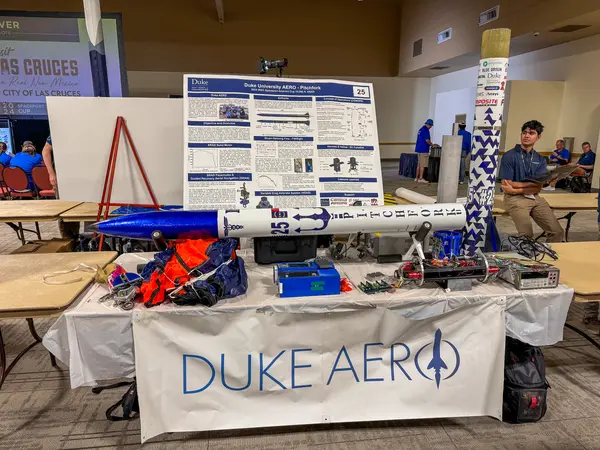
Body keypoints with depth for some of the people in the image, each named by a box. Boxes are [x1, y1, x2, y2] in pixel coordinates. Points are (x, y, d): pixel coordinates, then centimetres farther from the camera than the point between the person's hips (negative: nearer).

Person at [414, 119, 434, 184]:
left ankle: (417, 178, 14)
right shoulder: (425, 130, -13)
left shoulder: (421, 129, 16)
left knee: (419, 164, 12)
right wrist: (432, 145, -2)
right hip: (423, 149, -10)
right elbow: (427, 140, -19)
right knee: (423, 165, -6)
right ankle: (420, 178, -4)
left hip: (419, 149, 10)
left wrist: (430, 144, 24)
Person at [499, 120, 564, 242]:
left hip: (535, 198, 6)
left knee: (557, 232, -5)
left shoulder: (540, 159, 10)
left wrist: (517, 188, -13)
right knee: (527, 234, -24)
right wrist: (531, 184, -8)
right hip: (514, 198, -5)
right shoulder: (509, 156, -6)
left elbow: (537, 188, -1)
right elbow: (506, 187, -12)